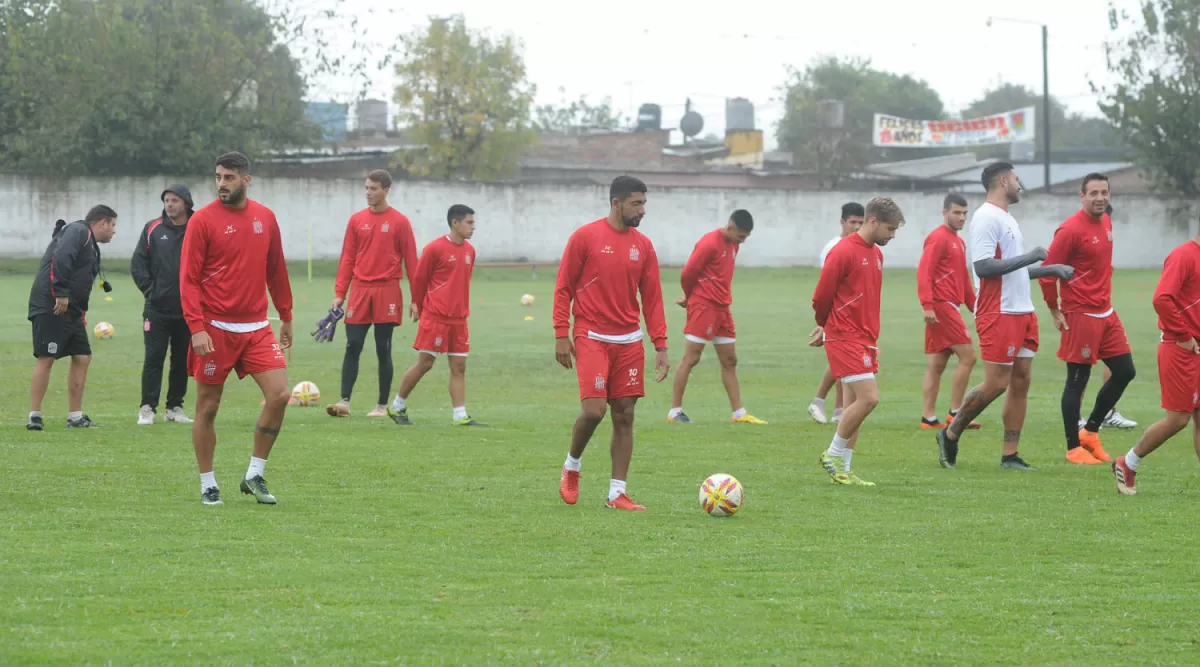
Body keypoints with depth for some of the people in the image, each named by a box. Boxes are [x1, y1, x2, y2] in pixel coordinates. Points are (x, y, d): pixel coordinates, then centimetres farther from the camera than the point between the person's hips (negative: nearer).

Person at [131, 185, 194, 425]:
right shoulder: (153, 229, 2)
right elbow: (137, 263, 4)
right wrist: (149, 289, -3)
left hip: (188, 312, 1)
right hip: (157, 309, -1)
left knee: (182, 361, 8)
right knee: (154, 358, -4)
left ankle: (175, 407, 17)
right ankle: (148, 408, -1)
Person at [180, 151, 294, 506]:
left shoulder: (265, 218, 7)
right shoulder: (203, 220, -6)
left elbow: (276, 271, 17)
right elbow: (188, 279, -9)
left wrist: (286, 316, 17)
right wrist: (196, 327, -18)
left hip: (256, 327, 4)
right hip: (215, 329, -4)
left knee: (279, 395, -8)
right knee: (208, 407, 2)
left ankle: (254, 475, 6)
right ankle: (208, 484, 14)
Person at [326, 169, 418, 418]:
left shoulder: (399, 222, 0)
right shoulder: (357, 220, 9)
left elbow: (411, 261, 1)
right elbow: (347, 258, 10)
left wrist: (415, 299, -2)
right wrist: (339, 293, 2)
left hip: (387, 292, -2)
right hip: (360, 291, 2)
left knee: (383, 350, 2)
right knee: (352, 347, -4)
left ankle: (382, 406, 9)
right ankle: (345, 402, -5)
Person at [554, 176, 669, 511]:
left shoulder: (643, 245, 8)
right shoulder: (585, 237, -4)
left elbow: (652, 299, 10)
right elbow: (563, 288, -2)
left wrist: (661, 346, 4)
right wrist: (561, 334, -8)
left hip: (628, 341, 5)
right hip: (592, 338, -5)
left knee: (625, 416, 2)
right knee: (594, 409, -15)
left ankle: (617, 493, 6)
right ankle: (571, 466, 13)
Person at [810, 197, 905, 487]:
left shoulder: (876, 254, 14)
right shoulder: (843, 252, -14)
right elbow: (822, 297, -10)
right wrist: (826, 325, 8)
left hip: (865, 339, 9)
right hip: (845, 338, -9)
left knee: (855, 404, 8)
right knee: (868, 397, -15)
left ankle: (842, 470, 12)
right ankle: (834, 455, -1)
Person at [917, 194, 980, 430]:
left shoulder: (958, 242, 20)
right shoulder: (938, 238, -9)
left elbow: (964, 279, 26)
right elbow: (924, 273, -17)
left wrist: (974, 306, 21)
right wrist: (927, 305, -25)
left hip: (949, 306, 9)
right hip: (941, 306, -9)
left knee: (937, 364, 9)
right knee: (967, 356, -10)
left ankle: (929, 417, 10)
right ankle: (955, 413, -7)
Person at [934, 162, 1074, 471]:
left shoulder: (1007, 219, 17)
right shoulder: (986, 218, -13)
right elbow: (983, 266, -22)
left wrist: (1051, 269, 18)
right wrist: (1029, 258, -18)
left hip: (1022, 312, 9)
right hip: (998, 314, -9)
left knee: (1021, 381, 5)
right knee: (996, 384, -8)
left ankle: (1011, 455, 8)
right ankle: (951, 435, 8)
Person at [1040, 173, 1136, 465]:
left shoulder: (1106, 222, 9)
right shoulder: (1071, 229, -16)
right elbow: (1048, 272, -15)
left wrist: (1104, 299, 17)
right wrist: (1055, 312, -11)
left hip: (1105, 313, 9)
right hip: (1081, 316, -9)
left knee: (1124, 371, 11)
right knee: (1077, 380, -1)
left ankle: (1090, 431, 24)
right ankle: (1074, 448, 8)